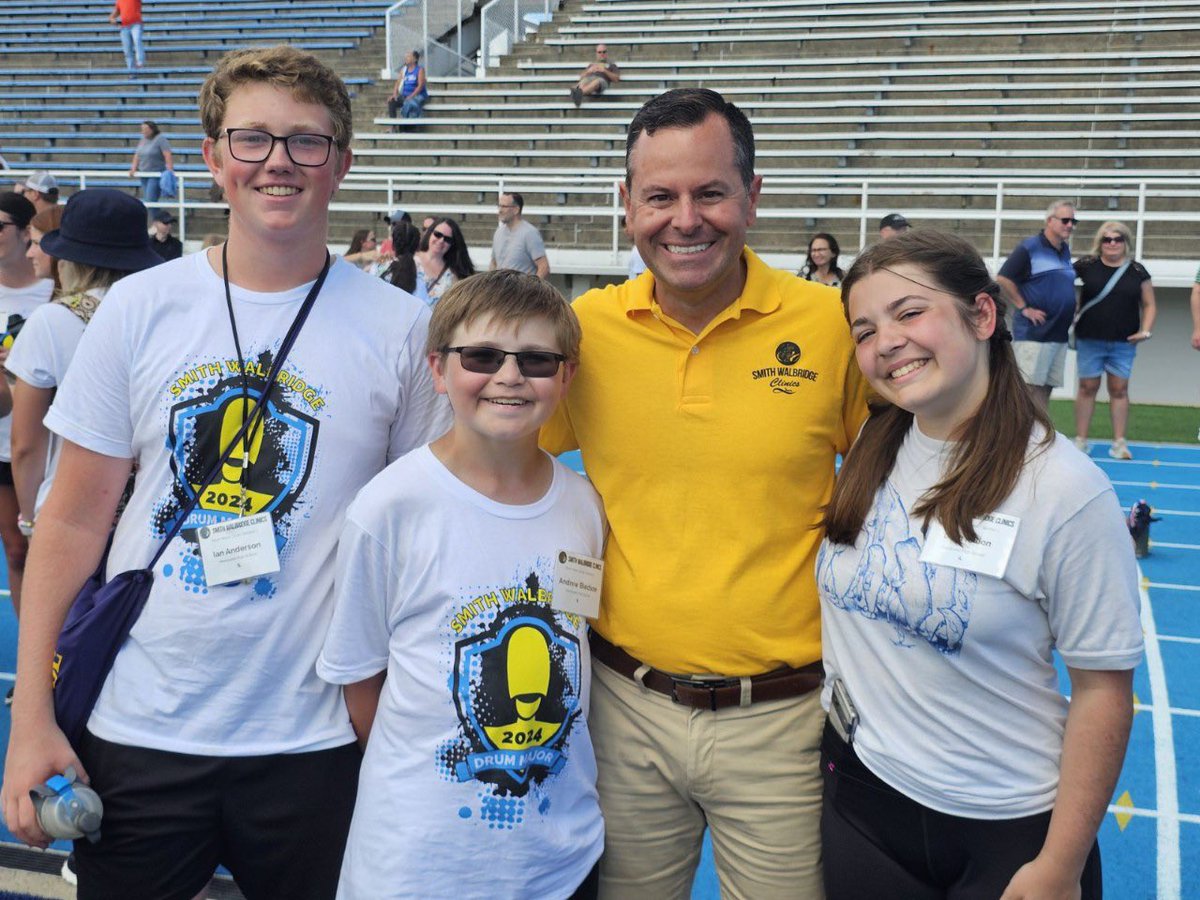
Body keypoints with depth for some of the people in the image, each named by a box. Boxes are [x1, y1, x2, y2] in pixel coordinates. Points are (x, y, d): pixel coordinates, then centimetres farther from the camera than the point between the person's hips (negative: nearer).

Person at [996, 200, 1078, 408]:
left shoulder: (1065, 251, 16)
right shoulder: (1029, 248, -6)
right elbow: (1003, 280, -12)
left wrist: (1072, 309, 13)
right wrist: (1024, 308, -13)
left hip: (1059, 334, 7)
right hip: (1033, 332, -7)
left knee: (1046, 387, 9)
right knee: (1028, 386, -8)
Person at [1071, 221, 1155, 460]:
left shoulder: (1137, 271, 4)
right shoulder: (1086, 266, -2)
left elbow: (1148, 305, 10)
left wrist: (1146, 330, -5)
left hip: (1124, 343, 1)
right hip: (1089, 340, -1)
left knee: (1119, 389, 4)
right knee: (1087, 387, 4)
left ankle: (1119, 442, 10)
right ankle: (1080, 440, 12)